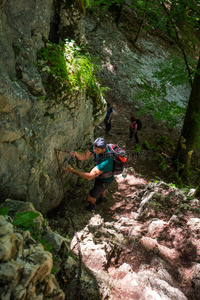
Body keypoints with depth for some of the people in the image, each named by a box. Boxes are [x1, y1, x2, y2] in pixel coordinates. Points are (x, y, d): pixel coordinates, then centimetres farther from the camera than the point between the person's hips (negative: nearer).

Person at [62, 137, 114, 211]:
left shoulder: (106, 161, -48)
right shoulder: (96, 146, -25)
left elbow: (90, 176, -46)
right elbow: (83, 157, -21)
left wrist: (72, 171, -48)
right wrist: (75, 153, -44)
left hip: (105, 181, -6)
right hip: (99, 174, 7)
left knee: (90, 197, 14)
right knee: (101, 189, 37)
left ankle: (92, 205, 50)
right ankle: (103, 198, 71)